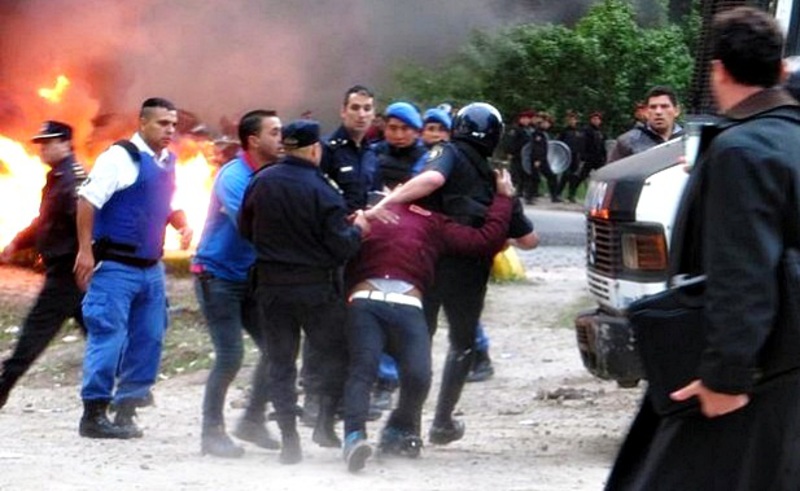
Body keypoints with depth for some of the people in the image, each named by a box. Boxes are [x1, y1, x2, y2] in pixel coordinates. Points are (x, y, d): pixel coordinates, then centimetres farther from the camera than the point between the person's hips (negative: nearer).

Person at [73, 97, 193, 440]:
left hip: (151, 268, 8)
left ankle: (127, 410, 16)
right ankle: (93, 415, -5)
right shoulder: (121, 157, -11)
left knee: (148, 340, 8)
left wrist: (183, 226, 6)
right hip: (115, 267, -8)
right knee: (109, 336, -9)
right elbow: (88, 200, -15)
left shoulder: (168, 162, 14)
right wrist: (85, 251, -19)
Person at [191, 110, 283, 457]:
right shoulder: (233, 177, -18)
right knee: (230, 355, -13)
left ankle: (252, 422, 17)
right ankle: (212, 432, -1)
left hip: (250, 278, 8)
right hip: (217, 275, -8)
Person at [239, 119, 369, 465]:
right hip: (316, 287, -3)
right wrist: (357, 229, 5)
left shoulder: (261, 182, -2)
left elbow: (245, 230, 9)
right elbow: (341, 247, -14)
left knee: (280, 362, 9)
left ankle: (289, 438, 3)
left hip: (271, 287, 3)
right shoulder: (322, 191, -15)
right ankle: (325, 421, 2)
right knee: (335, 354, 14)